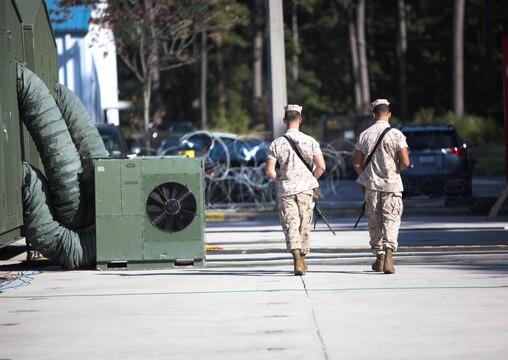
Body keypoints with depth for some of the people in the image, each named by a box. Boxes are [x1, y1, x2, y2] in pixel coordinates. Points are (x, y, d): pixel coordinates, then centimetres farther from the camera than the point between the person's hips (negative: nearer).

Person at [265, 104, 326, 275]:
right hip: (306, 189, 1)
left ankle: (296, 257, -20)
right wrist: (312, 179, 10)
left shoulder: (277, 143, -4)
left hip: (286, 190, -1)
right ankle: (302, 258, 20)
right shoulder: (310, 141, -4)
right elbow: (321, 166, -8)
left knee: (290, 225, -1)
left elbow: (269, 170, -8)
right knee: (304, 225, 13)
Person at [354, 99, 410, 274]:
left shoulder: (364, 136, 1)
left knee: (374, 223, 13)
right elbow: (405, 162, -12)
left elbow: (357, 164, 3)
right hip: (392, 184, -3)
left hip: (371, 185, 3)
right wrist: (395, 170, 8)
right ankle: (388, 254, -23)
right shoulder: (396, 135, -9)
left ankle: (379, 258, 20)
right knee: (391, 221, -4)